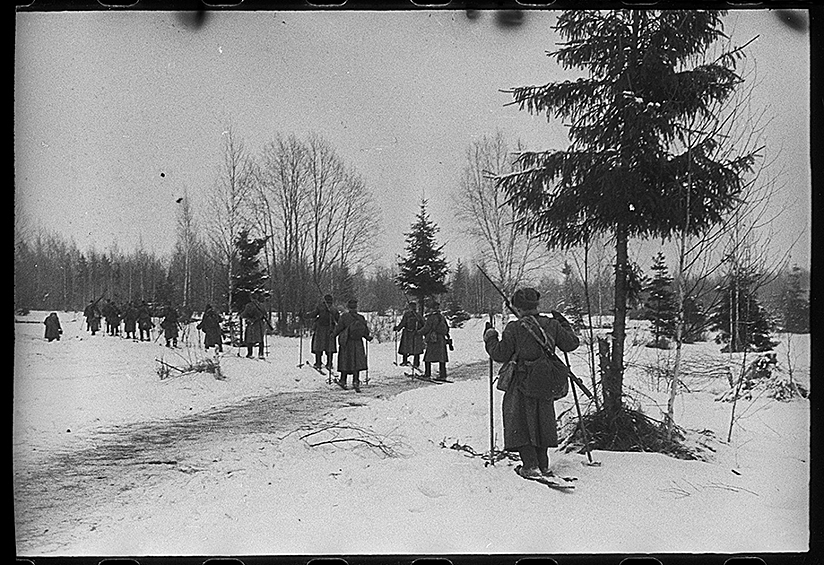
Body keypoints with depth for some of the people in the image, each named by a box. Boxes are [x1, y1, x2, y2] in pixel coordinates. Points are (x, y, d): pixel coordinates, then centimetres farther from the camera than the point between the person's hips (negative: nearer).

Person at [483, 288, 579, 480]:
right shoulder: (552, 325, -2)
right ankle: (543, 465, 20)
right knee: (542, 422, 17)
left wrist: (490, 337, 5)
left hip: (522, 385, -5)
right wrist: (564, 323, 23)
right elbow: (571, 343, 9)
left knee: (519, 424, 4)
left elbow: (500, 355, -12)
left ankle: (531, 465, -5)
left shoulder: (514, 328, -14)